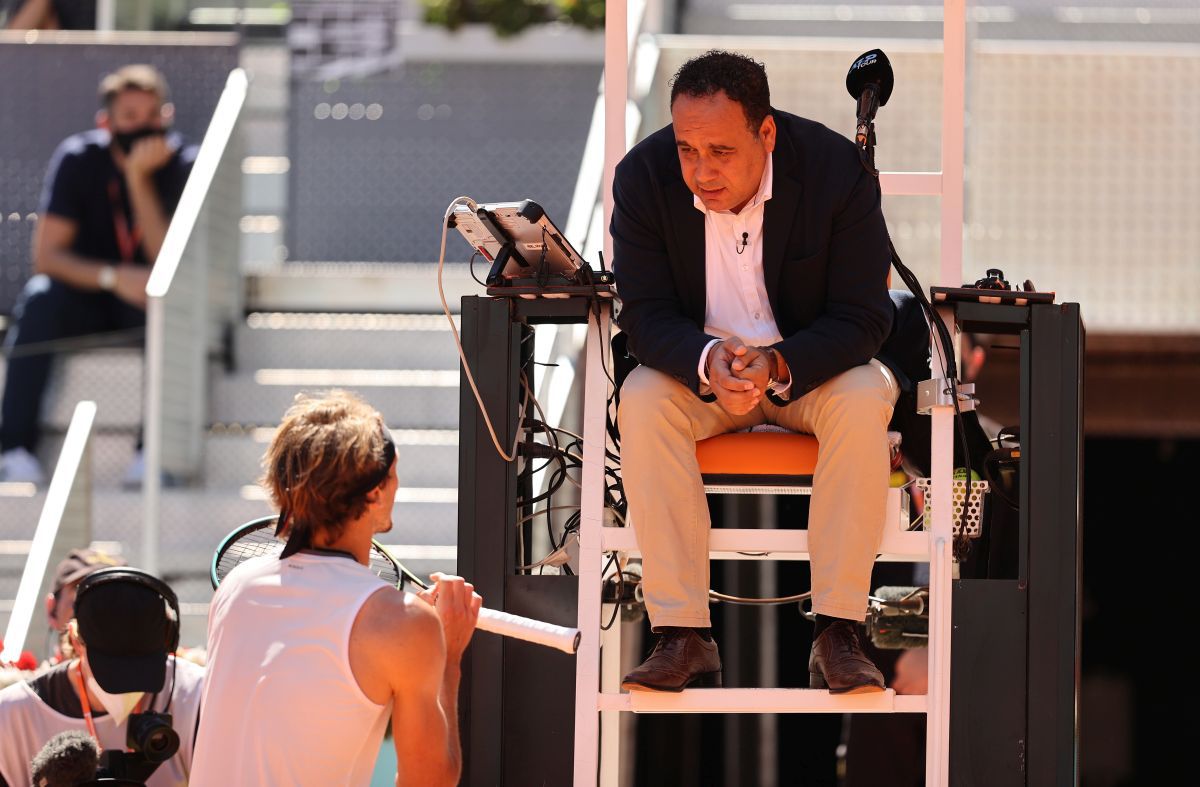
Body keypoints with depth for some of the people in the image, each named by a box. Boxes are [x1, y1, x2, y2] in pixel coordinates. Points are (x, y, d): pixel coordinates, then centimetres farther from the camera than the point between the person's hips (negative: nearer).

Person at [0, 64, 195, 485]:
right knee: (40, 298, -32)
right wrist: (114, 277, -31)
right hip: (86, 302, 1)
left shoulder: (183, 164, -11)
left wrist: (139, 179, -27)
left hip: (143, 302, -1)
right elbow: (46, 256, -14)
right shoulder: (78, 160, -10)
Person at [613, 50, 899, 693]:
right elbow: (645, 314, -13)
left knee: (865, 398, -33)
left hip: (811, 363, -1)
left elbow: (863, 317, -17)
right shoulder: (643, 176, -16)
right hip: (697, 360, 1)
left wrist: (779, 367, -37)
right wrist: (706, 362, -36)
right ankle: (682, 635, -30)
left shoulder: (838, 169, -20)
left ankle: (838, 633, -30)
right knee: (642, 400, -30)